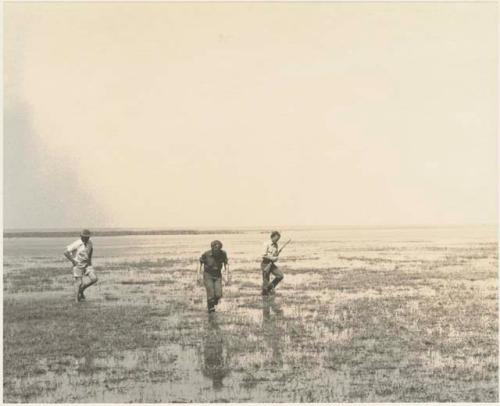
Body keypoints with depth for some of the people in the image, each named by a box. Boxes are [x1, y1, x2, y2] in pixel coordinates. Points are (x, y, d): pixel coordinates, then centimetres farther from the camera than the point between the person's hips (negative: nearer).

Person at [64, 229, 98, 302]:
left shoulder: (89, 242, -4)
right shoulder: (76, 244, -23)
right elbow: (66, 252, -23)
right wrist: (73, 261, -19)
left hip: (87, 264, 6)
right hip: (78, 265, -6)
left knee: (94, 279, -8)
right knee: (78, 282, -5)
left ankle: (82, 289, 15)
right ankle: (77, 300, 8)